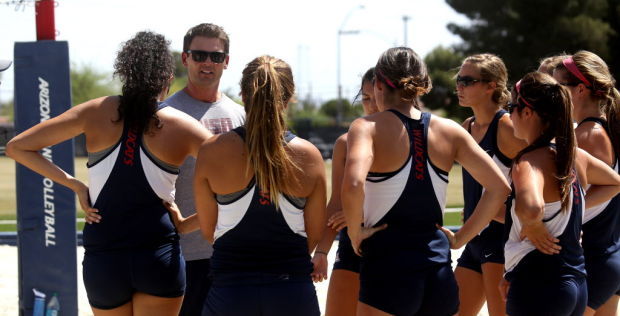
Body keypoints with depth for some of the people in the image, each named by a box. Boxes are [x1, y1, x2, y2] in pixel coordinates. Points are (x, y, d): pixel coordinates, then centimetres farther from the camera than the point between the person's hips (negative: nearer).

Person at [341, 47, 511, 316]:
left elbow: (353, 184, -24)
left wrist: (355, 231, -8)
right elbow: (499, 188, 5)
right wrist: (460, 238, 11)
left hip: (389, 269, -5)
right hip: (439, 270, 5)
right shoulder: (449, 131, 9)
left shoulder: (367, 128, -5)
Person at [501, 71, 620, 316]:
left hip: (537, 288, -9)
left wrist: (532, 228, -18)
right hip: (576, 284, 9)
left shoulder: (530, 161, -17)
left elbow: (531, 208, -39)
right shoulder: (574, 155, 8)